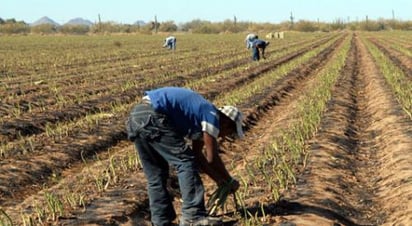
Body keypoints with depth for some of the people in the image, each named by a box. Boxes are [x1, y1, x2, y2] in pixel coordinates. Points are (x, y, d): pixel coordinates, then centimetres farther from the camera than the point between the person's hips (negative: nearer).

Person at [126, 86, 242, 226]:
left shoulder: (201, 115, 26)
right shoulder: (212, 115, -1)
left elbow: (197, 155, 32)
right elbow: (212, 158, -2)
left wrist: (219, 180, 33)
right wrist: (230, 181, 12)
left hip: (137, 117, 10)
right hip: (152, 117, -10)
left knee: (155, 177, 14)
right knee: (185, 162, -8)